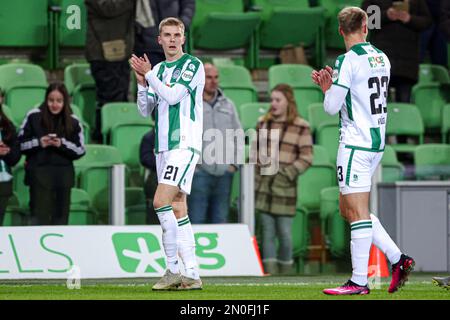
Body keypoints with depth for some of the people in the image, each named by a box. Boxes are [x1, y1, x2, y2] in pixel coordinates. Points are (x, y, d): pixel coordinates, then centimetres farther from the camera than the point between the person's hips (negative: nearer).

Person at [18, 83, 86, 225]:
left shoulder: (73, 122, 4)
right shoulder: (34, 117, -1)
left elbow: (80, 150, 4)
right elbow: (20, 144, 1)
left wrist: (62, 144, -12)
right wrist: (38, 143, -15)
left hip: (63, 175, 2)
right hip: (39, 174, -2)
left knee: (61, 216, 8)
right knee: (40, 216, -8)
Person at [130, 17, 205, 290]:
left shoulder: (193, 65, -4)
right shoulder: (159, 70, 17)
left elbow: (173, 96, -15)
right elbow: (145, 110, 16)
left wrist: (148, 74, -7)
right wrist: (142, 82, 1)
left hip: (185, 144, -8)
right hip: (164, 146, 8)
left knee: (161, 201, -18)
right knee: (177, 209, 5)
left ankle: (173, 269, -16)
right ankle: (192, 275, 7)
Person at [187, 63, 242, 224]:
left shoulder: (227, 105, 15)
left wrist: (234, 162, 10)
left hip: (224, 172, 5)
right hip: (199, 172, -5)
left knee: (220, 221, 8)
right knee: (196, 222, -7)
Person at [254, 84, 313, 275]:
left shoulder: (301, 127, -2)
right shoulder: (263, 122, 11)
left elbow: (306, 158, -4)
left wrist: (287, 174, -12)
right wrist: (255, 176, 9)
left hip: (284, 186, -3)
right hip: (263, 185, 3)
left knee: (284, 233, -1)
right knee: (267, 232, 1)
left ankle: (285, 273, 13)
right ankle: (270, 273, 1)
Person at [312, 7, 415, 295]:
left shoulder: (348, 61, -14)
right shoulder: (382, 58, 11)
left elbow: (332, 107, -11)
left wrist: (327, 89, 9)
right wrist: (331, 85, 18)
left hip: (356, 142, -8)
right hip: (377, 141, 8)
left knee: (357, 211, -6)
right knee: (349, 209, 15)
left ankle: (359, 281, -5)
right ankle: (398, 258, 12)